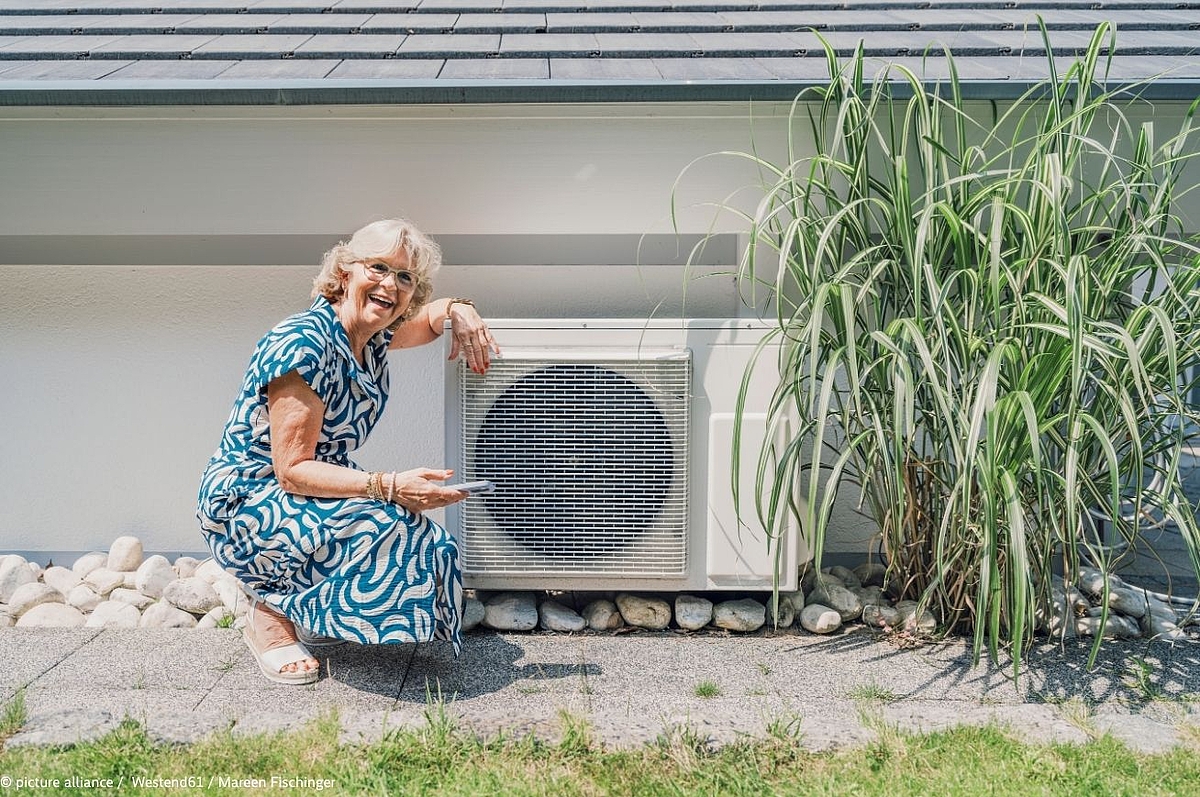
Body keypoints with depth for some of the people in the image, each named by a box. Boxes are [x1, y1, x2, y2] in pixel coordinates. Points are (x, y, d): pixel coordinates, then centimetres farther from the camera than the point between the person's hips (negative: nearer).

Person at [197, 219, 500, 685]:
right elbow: (292, 471, -25)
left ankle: (287, 595, 9)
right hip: (244, 508, -8)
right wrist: (390, 487, -34)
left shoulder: (374, 337, 0)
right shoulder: (304, 345, -24)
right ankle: (273, 615, -8)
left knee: (428, 546, -12)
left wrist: (460, 312, -2)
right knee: (386, 526, -31)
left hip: (306, 500, 8)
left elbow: (433, 314, 22)